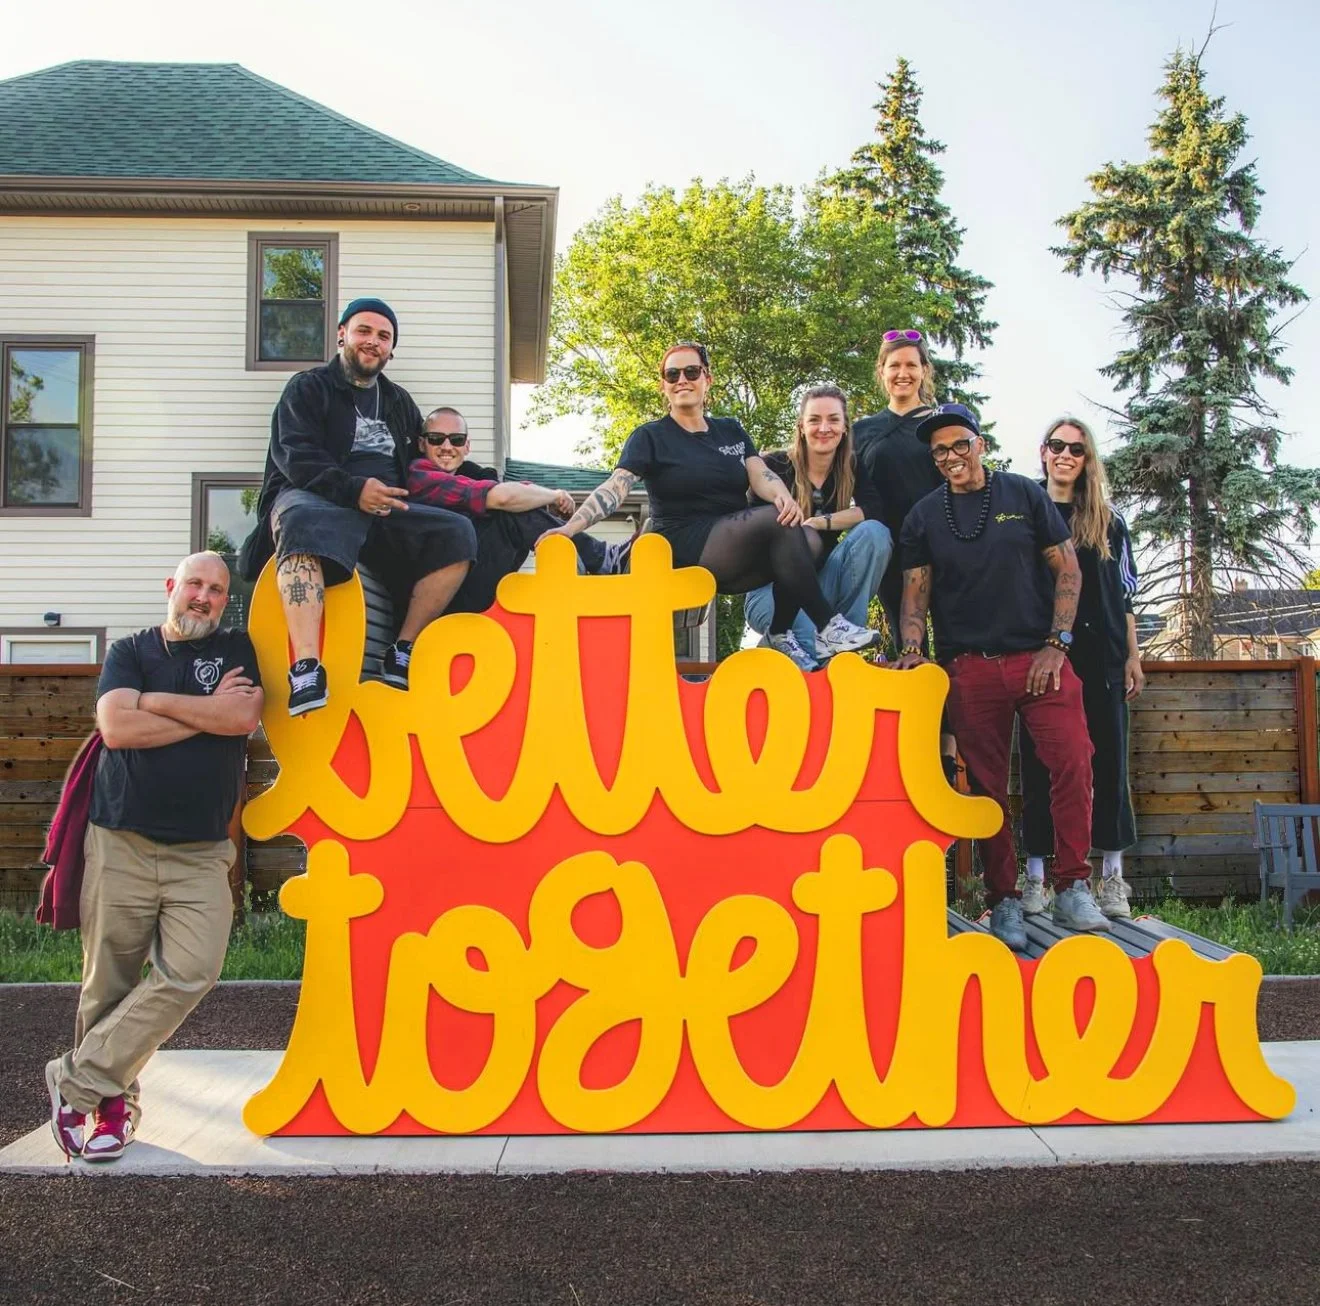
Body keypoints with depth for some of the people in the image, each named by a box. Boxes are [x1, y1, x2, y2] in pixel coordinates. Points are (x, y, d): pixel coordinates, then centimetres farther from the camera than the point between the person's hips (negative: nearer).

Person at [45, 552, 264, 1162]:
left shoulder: (237, 650, 11)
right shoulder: (129, 651, 10)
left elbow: (245, 717, -8)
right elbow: (116, 728, -8)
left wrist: (152, 700, -5)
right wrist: (208, 712, -6)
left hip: (201, 854, 0)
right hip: (120, 844, 0)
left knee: (191, 972, -15)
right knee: (108, 985, 2)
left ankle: (78, 1079, -3)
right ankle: (115, 1099, 20)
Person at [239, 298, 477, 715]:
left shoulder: (399, 402, 27)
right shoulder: (308, 388, 10)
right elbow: (294, 456, -6)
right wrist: (353, 489, -21)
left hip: (386, 510, 5)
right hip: (315, 498, -5)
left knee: (457, 533, -20)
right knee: (303, 521, -42)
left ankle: (403, 652, -18)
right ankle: (306, 669, -54)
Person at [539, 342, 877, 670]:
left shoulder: (731, 431, 18)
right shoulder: (650, 437, 5)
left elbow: (762, 478, 4)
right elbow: (614, 489, -8)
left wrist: (785, 497, -21)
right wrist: (570, 526, -25)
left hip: (737, 556, 5)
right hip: (688, 551, -5)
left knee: (808, 541, -24)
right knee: (777, 520, -29)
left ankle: (780, 636, -9)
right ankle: (827, 628, -25)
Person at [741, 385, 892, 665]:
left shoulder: (852, 469, 4)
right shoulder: (775, 466, -5)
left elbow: (877, 510, -13)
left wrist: (823, 522, -22)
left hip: (823, 584, 6)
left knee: (873, 532, -23)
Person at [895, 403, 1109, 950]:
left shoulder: (1024, 494, 7)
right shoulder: (924, 516, 10)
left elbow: (1067, 569, 6)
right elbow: (915, 591, 9)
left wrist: (1056, 644, -3)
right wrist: (911, 647, -8)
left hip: (1038, 658, -1)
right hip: (970, 668, 1)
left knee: (1073, 763, -14)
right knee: (987, 785, 2)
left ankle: (1072, 889, -3)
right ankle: (1004, 900, 11)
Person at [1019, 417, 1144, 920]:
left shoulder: (1108, 521, 13)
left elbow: (1124, 594, 13)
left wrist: (1132, 656, 6)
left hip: (1100, 657, 2)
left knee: (1108, 762, 2)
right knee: (1038, 764, 0)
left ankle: (1113, 878, 9)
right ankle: (1035, 878, 5)